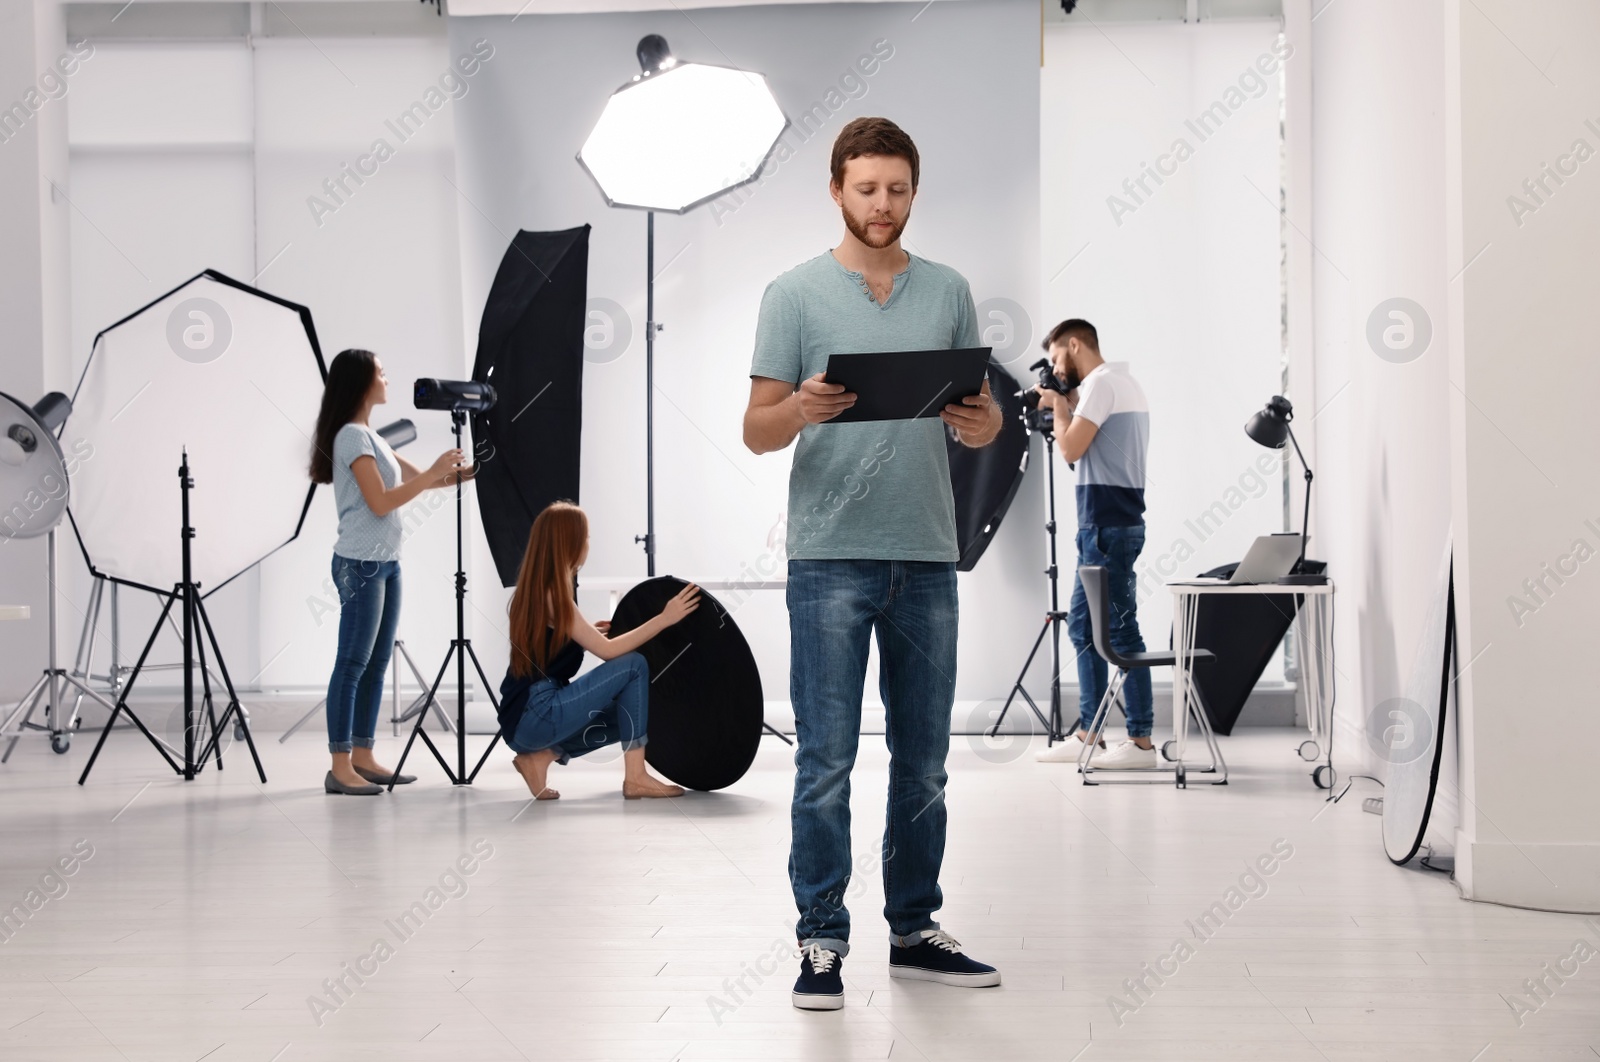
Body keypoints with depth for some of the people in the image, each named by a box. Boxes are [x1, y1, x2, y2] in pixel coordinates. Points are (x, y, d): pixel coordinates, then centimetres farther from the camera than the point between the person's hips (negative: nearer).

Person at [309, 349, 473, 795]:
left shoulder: (370, 436, 17)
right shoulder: (352, 436, -12)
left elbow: (413, 478, 20)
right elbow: (380, 503, -17)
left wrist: (450, 473, 5)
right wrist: (432, 474, -13)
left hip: (386, 562, 10)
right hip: (361, 564, -10)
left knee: (376, 663, 10)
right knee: (352, 664, -8)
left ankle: (363, 758, 15)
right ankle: (340, 768, -7)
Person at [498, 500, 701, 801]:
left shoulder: (537, 588, 13)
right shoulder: (551, 594, -16)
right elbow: (607, 650, -16)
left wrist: (589, 631, 18)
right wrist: (664, 619, -14)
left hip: (529, 717, 10)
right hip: (535, 716, -10)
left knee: (626, 715, 20)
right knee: (633, 666, -10)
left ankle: (541, 755, 7)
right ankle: (635, 777, -7)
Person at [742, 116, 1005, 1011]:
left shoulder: (950, 292, 9)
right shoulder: (796, 293, -1)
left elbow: (983, 421, 10)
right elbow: (759, 432, -3)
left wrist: (981, 420, -13)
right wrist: (802, 408, -25)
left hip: (927, 559, 4)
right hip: (832, 558, -4)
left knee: (923, 763, 11)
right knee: (827, 764, -3)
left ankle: (915, 931, 22)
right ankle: (823, 942, 6)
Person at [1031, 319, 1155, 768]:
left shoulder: (1102, 383, -11)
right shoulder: (1124, 383, 19)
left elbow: (1071, 448, -16)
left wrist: (1060, 407, -1)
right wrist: (1071, 407, 13)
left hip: (1108, 527, -11)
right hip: (1107, 525, 11)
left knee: (1121, 632, -9)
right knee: (1083, 626, 14)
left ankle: (1141, 742, -7)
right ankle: (1088, 735, 19)